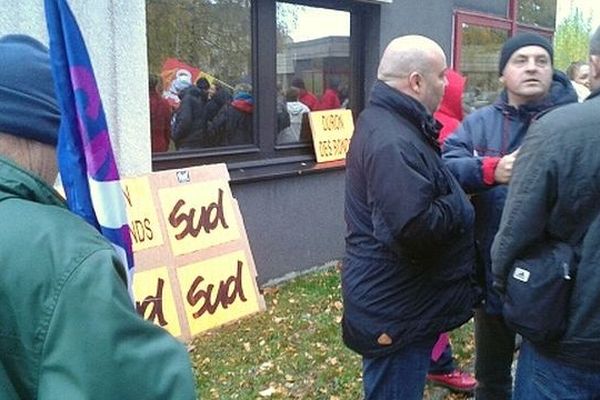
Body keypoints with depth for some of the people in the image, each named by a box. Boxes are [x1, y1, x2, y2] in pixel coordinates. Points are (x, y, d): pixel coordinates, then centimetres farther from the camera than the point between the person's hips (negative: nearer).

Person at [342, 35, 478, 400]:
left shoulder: (387, 122, 9)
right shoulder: (392, 142, -26)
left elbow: (427, 187, 18)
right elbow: (414, 228, -34)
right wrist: (461, 209, -17)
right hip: (396, 311, -10)